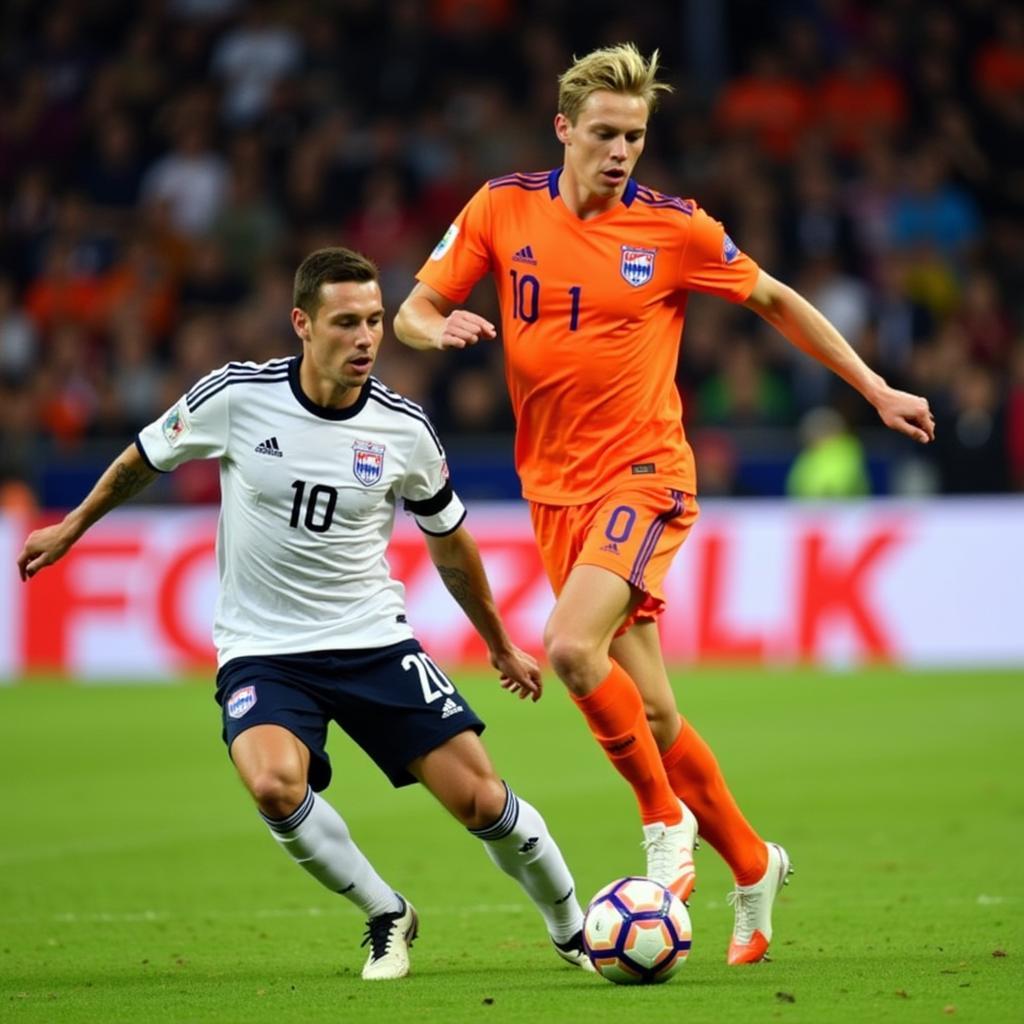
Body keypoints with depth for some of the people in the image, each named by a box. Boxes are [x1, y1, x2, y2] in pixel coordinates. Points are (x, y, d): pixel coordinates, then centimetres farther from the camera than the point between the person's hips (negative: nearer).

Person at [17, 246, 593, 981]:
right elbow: (147, 458, 9)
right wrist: (72, 528, 21)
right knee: (274, 783, -30)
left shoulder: (404, 430, -8)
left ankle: (574, 931, 21)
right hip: (261, 652, -1)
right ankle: (386, 918, -4)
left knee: (482, 801, -7)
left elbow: (449, 543, 11)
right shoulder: (237, 396, -13)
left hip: (374, 642, 1)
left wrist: (500, 644, 20)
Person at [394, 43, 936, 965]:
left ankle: (667, 820, -8)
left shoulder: (675, 229, -5)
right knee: (651, 712, 4)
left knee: (572, 647, -28)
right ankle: (752, 865, 23)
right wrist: (437, 328, -19)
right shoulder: (504, 209, 1)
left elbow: (775, 300, 9)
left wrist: (876, 389, 9)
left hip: (644, 476, -4)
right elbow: (412, 311, 5)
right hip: (554, 490, 4)